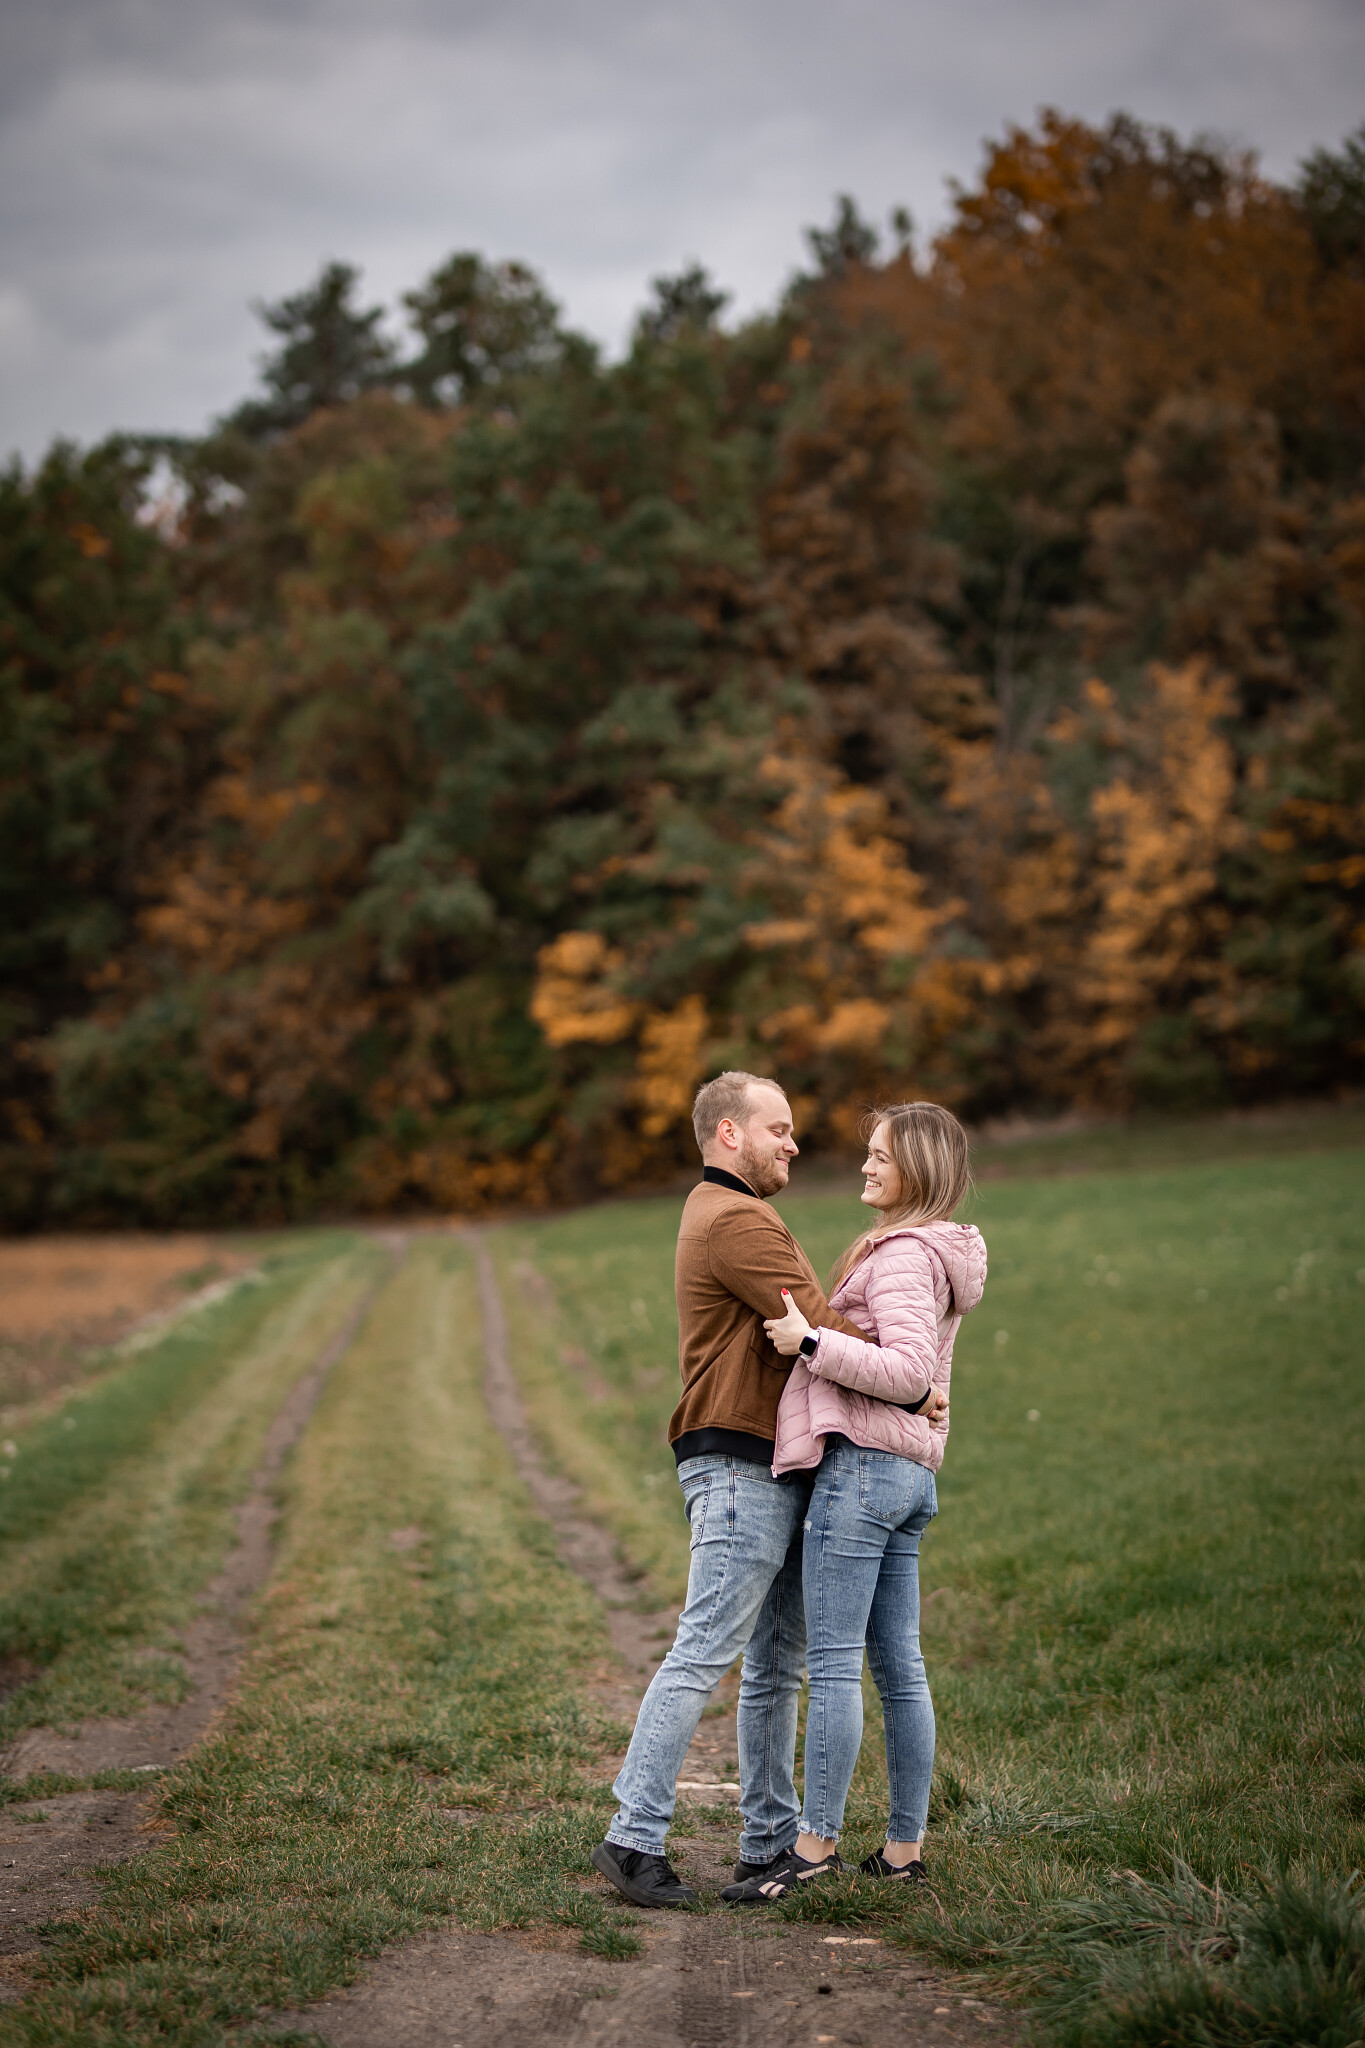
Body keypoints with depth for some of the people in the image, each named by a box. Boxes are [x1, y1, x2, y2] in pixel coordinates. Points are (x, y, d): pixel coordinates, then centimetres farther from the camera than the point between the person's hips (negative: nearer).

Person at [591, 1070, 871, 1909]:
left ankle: (772, 1840, 18)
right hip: (741, 1468, -11)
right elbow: (824, 1330, -18)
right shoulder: (735, 1220, -12)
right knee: (705, 1653, -11)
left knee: (778, 1663, 12)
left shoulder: (735, 1216, 24)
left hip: (777, 1470, 11)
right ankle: (635, 1837, -8)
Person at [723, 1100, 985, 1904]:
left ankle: (817, 1842, -4)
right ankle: (905, 1848, 13)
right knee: (899, 1665, 10)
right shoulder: (938, 1255, 18)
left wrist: (809, 1342, -20)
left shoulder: (906, 1255, -12)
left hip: (863, 1466, -10)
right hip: (909, 1474, 10)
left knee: (832, 1663, -7)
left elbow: (908, 1372, -22)